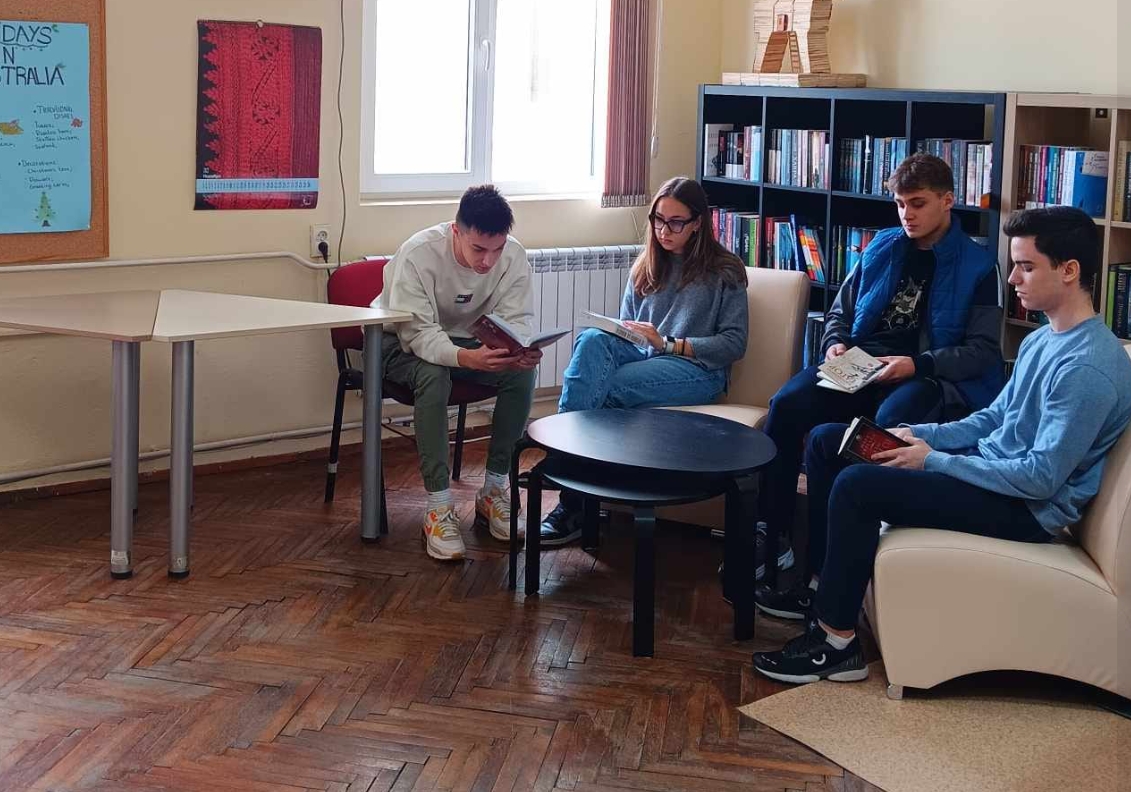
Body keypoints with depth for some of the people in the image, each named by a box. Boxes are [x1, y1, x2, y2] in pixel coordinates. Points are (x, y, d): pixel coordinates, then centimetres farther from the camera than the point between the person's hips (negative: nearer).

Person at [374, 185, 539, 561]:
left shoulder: (513, 255, -19)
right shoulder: (419, 254, -32)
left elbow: (518, 320, -18)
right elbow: (417, 332, -36)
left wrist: (522, 350, -43)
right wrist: (466, 358, -55)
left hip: (466, 339, 4)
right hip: (402, 341, -4)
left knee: (522, 372, -24)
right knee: (433, 375, -38)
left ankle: (494, 489, -11)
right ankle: (438, 506, -32)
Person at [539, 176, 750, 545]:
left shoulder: (725, 272, 5)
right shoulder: (646, 267, 20)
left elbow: (734, 343, -3)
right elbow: (626, 330, 20)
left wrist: (666, 343, -12)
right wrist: (616, 334, -6)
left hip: (697, 370, -5)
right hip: (642, 359, 5)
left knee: (600, 387, -32)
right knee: (592, 339, -31)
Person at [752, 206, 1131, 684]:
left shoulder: (1089, 366, -23)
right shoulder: (1042, 340, 8)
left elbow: (1042, 478, -26)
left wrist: (933, 460, -19)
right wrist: (920, 435, 1)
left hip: (1028, 509, -10)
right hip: (988, 465, 10)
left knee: (857, 484, -27)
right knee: (827, 442, 8)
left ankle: (836, 642, -16)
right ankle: (825, 587, 17)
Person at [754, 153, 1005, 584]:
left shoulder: (977, 265, 4)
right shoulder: (882, 248, 17)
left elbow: (983, 350, -3)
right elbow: (840, 313, 24)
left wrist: (917, 365, -17)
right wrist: (835, 344, 0)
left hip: (930, 377, -4)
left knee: (886, 427, -38)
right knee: (787, 405, -25)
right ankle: (771, 537, -21)